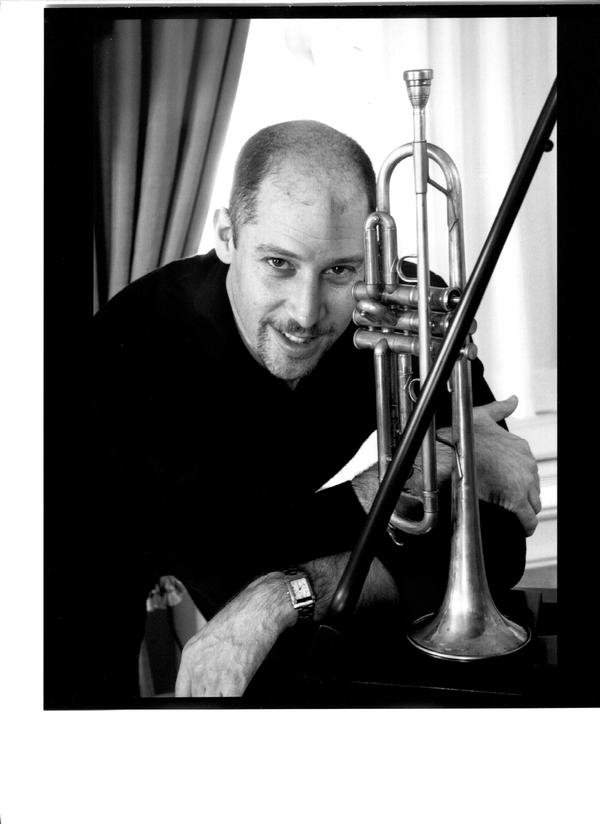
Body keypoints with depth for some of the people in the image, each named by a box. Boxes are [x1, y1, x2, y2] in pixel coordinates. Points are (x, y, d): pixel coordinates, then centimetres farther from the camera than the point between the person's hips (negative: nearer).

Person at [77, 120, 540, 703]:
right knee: (99, 686, -16)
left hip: (269, 519, 3)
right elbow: (216, 564, -34)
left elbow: (495, 547, -27)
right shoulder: (133, 342, -34)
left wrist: (286, 591, -41)